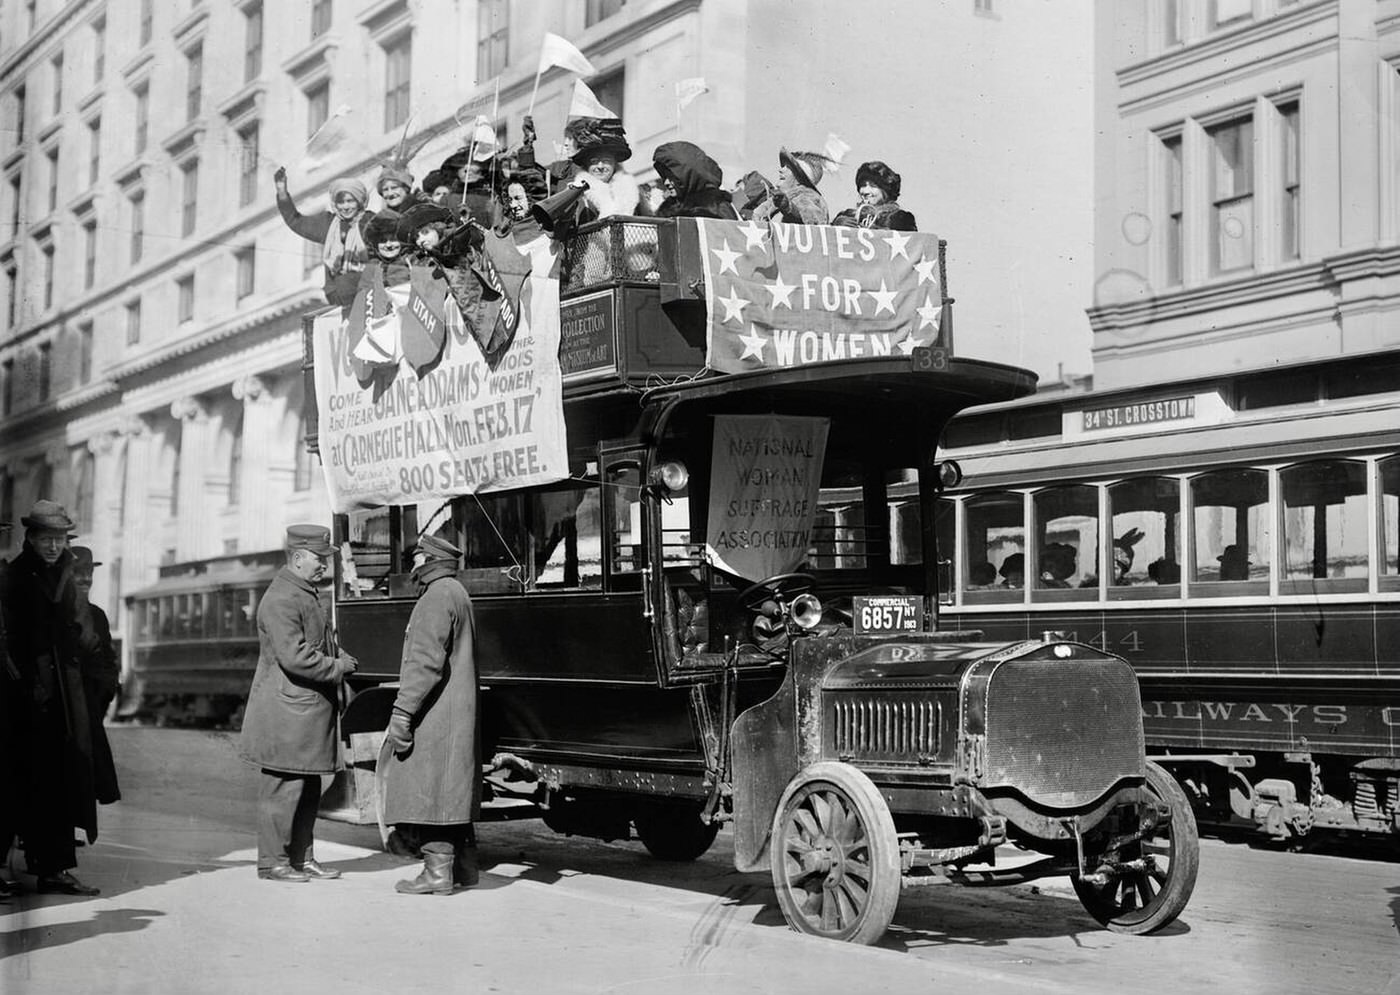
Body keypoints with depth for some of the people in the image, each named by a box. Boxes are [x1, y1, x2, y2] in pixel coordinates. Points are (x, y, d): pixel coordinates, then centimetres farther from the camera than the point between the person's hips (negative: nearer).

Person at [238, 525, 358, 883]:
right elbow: (294, 656, -24)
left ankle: (301, 857, 21)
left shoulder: (306, 595, 17)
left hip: (309, 712, 10)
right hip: (286, 711, -10)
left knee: (308, 789, 13)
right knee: (282, 788, -3)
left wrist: (340, 658, 9)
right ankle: (272, 862, 5)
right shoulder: (281, 600, -16)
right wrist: (338, 667, -13)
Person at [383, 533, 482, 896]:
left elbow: (426, 661, -22)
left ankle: (438, 872, -6)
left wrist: (402, 713, -23)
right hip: (456, 715, 10)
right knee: (451, 792, 15)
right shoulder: (458, 594, 20)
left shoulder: (438, 597, -13)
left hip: (435, 715, -10)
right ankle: (462, 866, 20)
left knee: (430, 791, -7)